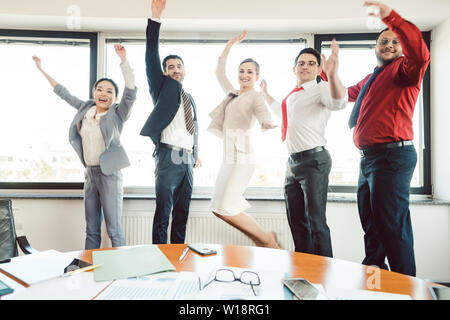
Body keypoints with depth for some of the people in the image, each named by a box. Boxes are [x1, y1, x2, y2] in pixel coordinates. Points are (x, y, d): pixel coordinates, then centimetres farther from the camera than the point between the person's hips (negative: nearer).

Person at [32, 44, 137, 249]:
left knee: (114, 230, -3)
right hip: (90, 173, 6)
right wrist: (42, 70, 27)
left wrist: (124, 60, -29)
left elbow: (131, 92, -20)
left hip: (109, 174, -6)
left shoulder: (117, 114, -6)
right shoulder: (86, 109, 10)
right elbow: (64, 93, 22)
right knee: (91, 230, 13)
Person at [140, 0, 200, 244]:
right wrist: (155, 20, -13)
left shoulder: (190, 98, 21)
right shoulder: (162, 87, 7)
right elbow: (151, 57, -6)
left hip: (187, 160, 6)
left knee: (182, 213, 10)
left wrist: (196, 154, 16)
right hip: (168, 156, -5)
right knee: (163, 213, -3)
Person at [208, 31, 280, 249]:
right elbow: (219, 71, 29)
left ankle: (269, 241, 4)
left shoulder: (255, 96, -2)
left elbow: (263, 115, -21)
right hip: (228, 158, 8)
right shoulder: (232, 94, 19)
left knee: (226, 210, -15)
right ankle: (260, 239, 19)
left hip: (242, 158, -8)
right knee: (218, 208, 7)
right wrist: (231, 44, 28)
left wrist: (267, 124, -43)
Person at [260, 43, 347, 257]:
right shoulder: (294, 95, 19)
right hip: (292, 162, 9)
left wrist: (332, 75, -44)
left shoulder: (321, 89, -4)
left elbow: (339, 103, -28)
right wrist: (266, 94, 47)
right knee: (296, 221, 15)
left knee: (316, 221, -8)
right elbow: (281, 111, 41)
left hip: (313, 160, -8)